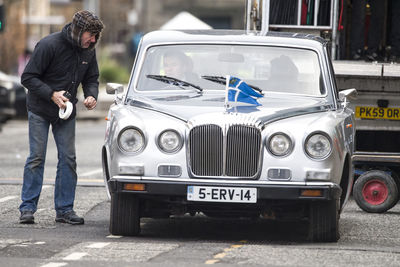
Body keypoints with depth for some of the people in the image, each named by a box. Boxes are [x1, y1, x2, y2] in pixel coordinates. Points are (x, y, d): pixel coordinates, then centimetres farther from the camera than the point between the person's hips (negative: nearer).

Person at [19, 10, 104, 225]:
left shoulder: (88, 51, -4)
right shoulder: (49, 45, -22)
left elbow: (91, 78, 10)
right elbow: (28, 77, -19)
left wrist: (91, 95, -12)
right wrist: (52, 94, -29)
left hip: (66, 111, 5)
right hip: (40, 110, -5)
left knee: (68, 159, 1)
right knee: (36, 158, -5)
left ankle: (64, 209, 7)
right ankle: (28, 208, 1)